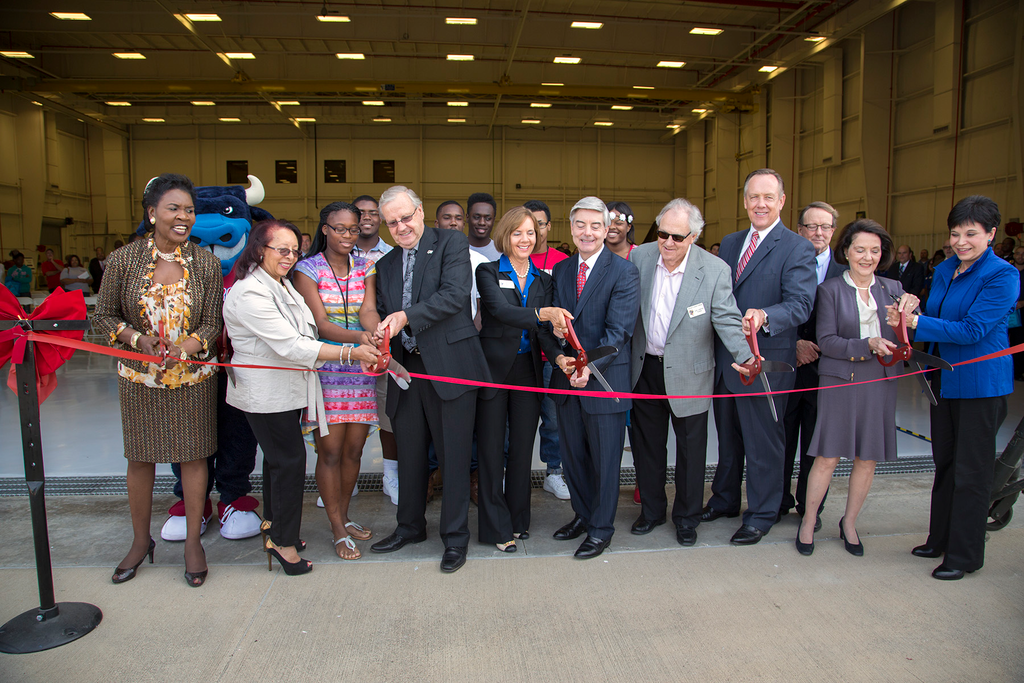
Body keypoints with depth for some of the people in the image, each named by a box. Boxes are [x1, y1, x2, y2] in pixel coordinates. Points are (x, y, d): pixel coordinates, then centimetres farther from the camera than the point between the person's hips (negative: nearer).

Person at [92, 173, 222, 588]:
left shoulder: (206, 264, -5)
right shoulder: (123, 261, -6)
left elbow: (213, 322, -3)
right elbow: (103, 316, 2)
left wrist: (191, 344, -22)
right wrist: (136, 338, -15)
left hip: (192, 375, 0)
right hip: (139, 376, 0)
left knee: (193, 455, 7)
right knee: (140, 458, 11)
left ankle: (192, 541, 23)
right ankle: (141, 541, 31)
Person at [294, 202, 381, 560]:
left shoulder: (366, 268, 9)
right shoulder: (307, 269, -2)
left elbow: (369, 310, -6)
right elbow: (320, 324, -12)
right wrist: (359, 337, -31)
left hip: (361, 370, 4)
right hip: (324, 370, -3)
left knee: (353, 449, 9)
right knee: (330, 450, 0)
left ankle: (343, 517, 27)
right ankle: (338, 530, 13)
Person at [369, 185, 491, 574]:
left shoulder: (452, 244, -2)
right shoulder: (385, 265, 17)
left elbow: (455, 295, -16)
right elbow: (382, 317, 19)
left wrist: (406, 317, -23)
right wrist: (378, 345, -1)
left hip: (449, 366, -6)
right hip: (406, 368, 6)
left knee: (454, 454, 2)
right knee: (409, 453, 16)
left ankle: (455, 537, 17)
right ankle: (410, 526, 35)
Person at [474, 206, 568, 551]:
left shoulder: (543, 279, 10)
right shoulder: (488, 272, -3)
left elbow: (544, 329, 1)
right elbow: (500, 310, -21)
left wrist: (559, 356, -19)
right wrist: (543, 313, -37)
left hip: (528, 368, 4)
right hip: (494, 367, -4)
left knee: (522, 447, 11)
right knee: (491, 448, 3)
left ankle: (518, 519, 27)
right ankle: (496, 527, 16)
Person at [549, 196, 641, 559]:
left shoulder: (624, 271, -9)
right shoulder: (561, 270, 9)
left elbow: (619, 330, -16)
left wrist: (591, 365, -27)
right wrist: (560, 356, -14)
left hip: (606, 377, -5)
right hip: (567, 378, 6)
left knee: (604, 457, 7)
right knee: (572, 453, 17)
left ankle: (601, 528, 24)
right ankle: (583, 514, 37)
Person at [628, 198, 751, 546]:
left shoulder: (715, 270, -15)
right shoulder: (639, 257, -6)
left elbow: (727, 320, -16)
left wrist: (745, 355, -33)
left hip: (688, 374, -2)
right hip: (645, 368, 3)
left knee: (691, 447, 11)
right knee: (647, 443, 16)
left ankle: (686, 517, 32)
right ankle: (651, 509, 36)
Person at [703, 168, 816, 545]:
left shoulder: (797, 249, -9)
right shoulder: (729, 243, 11)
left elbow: (800, 304, -20)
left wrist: (764, 315, -39)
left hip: (766, 360, -6)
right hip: (725, 358, 6)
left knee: (763, 440, 6)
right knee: (727, 436, 20)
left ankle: (761, 514, 24)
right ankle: (724, 500, 38)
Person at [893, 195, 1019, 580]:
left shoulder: (1002, 276, -14)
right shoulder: (944, 270, 8)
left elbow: (972, 330, -22)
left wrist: (915, 322, -26)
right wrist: (913, 309, -8)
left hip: (980, 382, -7)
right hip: (944, 378, 7)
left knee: (971, 470, 2)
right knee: (944, 462, 16)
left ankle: (965, 555, 15)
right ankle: (940, 539, 31)